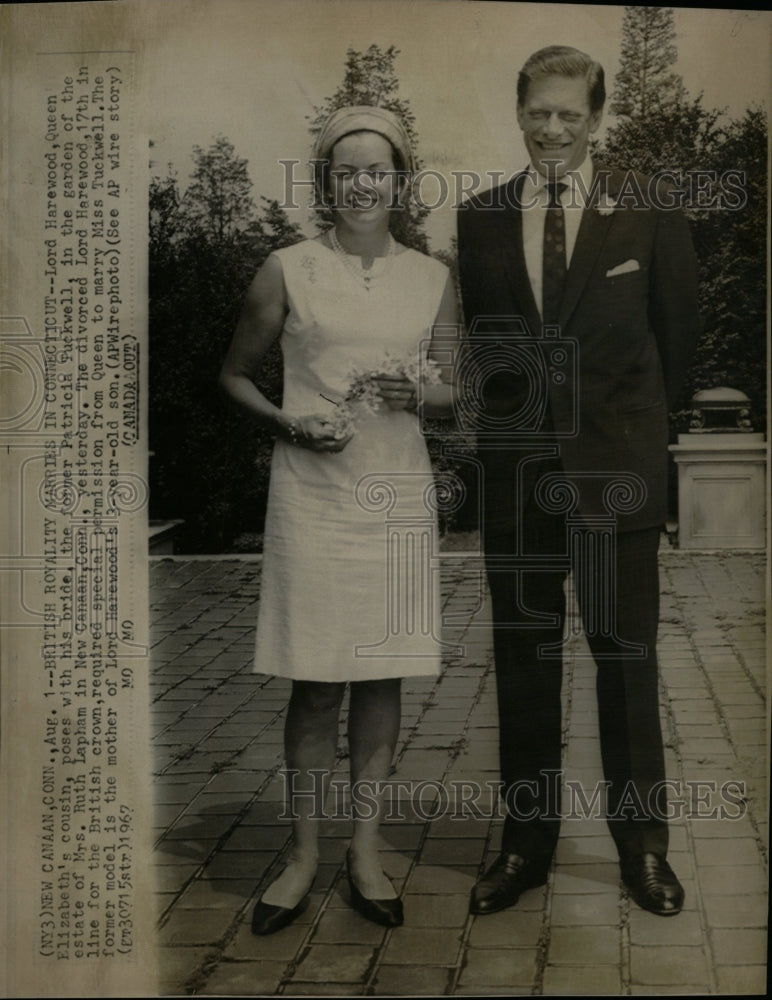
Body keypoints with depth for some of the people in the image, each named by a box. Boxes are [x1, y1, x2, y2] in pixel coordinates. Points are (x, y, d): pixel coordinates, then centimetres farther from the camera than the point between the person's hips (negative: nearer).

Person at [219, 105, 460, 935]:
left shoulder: (432, 279, 8)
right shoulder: (288, 271, 1)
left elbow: (455, 391, 15)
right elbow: (235, 374, 8)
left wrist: (420, 395, -8)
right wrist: (285, 422, -10)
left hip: (397, 490, 2)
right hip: (312, 492, -2)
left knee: (383, 675, 6)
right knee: (315, 680, 1)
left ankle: (367, 851, 20)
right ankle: (304, 854, 17)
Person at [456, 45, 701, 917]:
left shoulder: (647, 211, -1)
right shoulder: (479, 219, 6)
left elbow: (678, 331, 7)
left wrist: (632, 417, 10)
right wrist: (512, 410, 6)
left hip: (615, 465, -2)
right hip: (516, 464, 2)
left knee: (626, 655, 5)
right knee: (522, 659, 9)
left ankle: (642, 845, 19)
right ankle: (525, 840, 22)